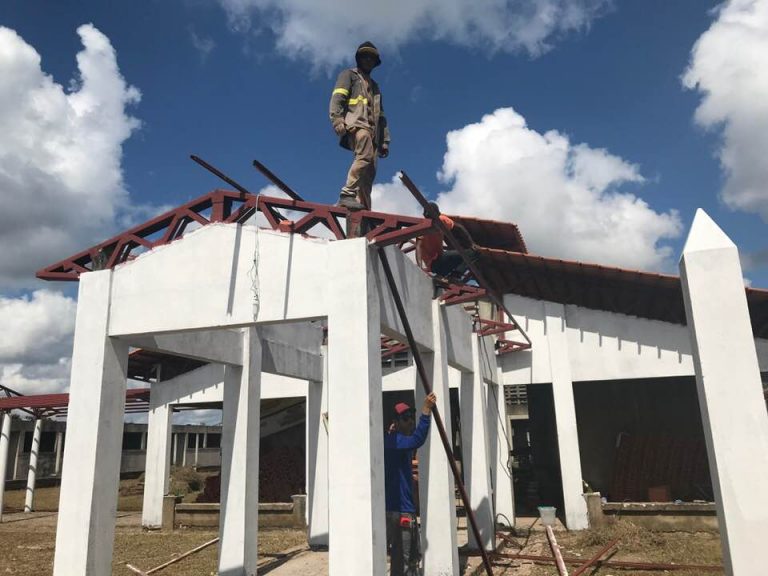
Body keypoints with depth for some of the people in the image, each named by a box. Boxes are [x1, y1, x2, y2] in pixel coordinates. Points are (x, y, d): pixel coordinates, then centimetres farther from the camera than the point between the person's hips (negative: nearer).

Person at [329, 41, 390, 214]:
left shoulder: (374, 86, 38)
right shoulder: (349, 75, 19)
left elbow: (381, 116, 33)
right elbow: (337, 98, 1)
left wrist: (385, 140, 22)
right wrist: (337, 119, -18)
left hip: (372, 131, 7)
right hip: (355, 123, -7)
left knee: (369, 172, -7)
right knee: (365, 156, -33)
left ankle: (364, 209, -11)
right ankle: (348, 194, -41)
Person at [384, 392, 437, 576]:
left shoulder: (401, 442, 12)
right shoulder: (391, 440, -17)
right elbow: (417, 440, -36)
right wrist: (426, 411, -41)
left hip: (406, 509, 10)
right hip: (397, 511, -10)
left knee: (412, 559, 19)